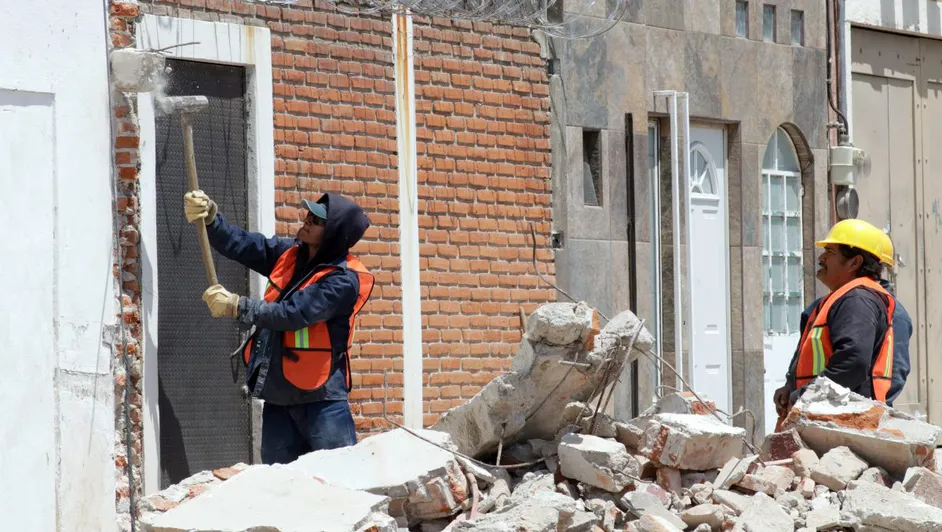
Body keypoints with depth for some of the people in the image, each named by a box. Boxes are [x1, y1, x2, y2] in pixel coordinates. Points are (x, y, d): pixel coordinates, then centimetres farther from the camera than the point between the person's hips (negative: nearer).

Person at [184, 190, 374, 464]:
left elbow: (294, 313, -22)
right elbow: (241, 245, 10)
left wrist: (236, 306, -18)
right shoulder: (289, 255, 9)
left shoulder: (344, 280, -15)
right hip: (278, 396, 8)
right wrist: (210, 219, -9)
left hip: (320, 398, -8)